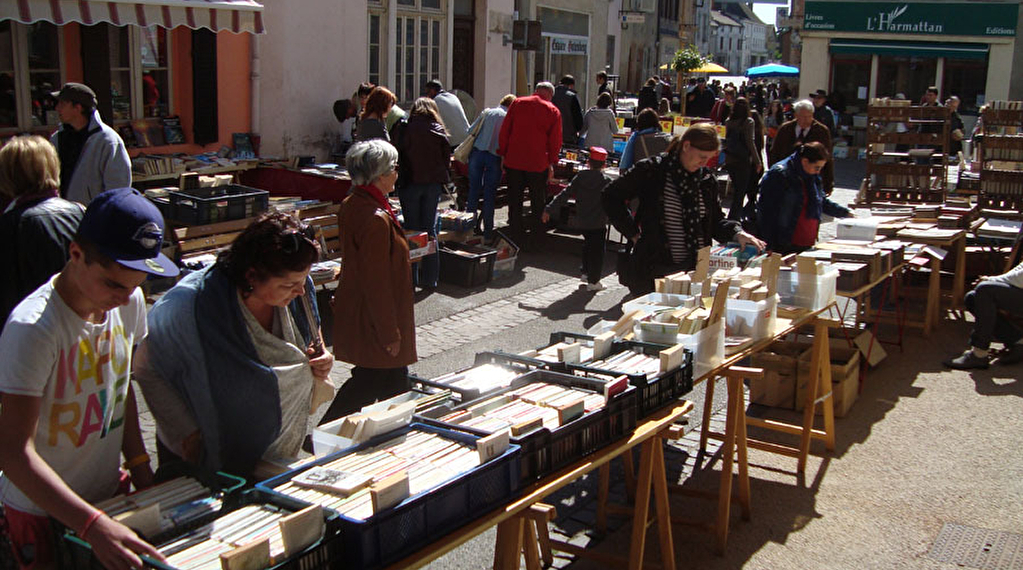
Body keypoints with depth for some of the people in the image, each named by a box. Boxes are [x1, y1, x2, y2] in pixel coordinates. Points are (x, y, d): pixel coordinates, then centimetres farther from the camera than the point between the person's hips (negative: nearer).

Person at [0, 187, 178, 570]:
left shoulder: (130, 302, -7)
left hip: (110, 494, 6)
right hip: (42, 510, -6)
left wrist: (138, 463, 3)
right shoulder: (32, 328, -28)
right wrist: (93, 525, -40)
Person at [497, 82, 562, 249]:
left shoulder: (517, 103, 4)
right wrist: (552, 163, 7)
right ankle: (534, 241, 14)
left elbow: (504, 131, 3)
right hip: (538, 164, -1)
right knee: (538, 204, 11)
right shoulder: (553, 111, -1)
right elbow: (555, 141, -1)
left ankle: (515, 238, 15)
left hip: (513, 161, 2)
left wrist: (503, 155, 8)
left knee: (514, 201, 12)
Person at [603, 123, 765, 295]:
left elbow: (716, 221, 16)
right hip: (654, 270, -4)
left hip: (694, 270, 4)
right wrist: (633, 234, -4)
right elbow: (612, 196, 0)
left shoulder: (706, 178, 8)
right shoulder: (652, 170, -6)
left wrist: (737, 233, -4)